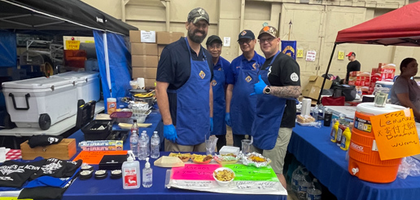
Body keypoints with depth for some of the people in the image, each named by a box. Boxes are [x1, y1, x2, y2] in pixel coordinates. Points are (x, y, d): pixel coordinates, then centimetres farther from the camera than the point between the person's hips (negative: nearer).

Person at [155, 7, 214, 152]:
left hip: (201, 127, 7)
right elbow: (161, 89, -16)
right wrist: (167, 123, -18)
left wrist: (210, 117, 14)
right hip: (180, 129, -7)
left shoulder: (207, 56, 10)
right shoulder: (172, 51, -12)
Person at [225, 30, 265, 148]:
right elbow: (230, 88, 4)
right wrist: (227, 112, 1)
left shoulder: (263, 62, -1)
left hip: (256, 110, -1)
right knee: (237, 148, 15)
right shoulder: (235, 63, 4)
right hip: (237, 112, 2)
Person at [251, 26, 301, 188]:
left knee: (274, 171, -1)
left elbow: (295, 91, -23)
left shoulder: (286, 62, -12)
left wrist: (266, 89, -27)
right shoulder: (265, 63, 16)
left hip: (277, 124, -9)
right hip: (263, 122, 9)